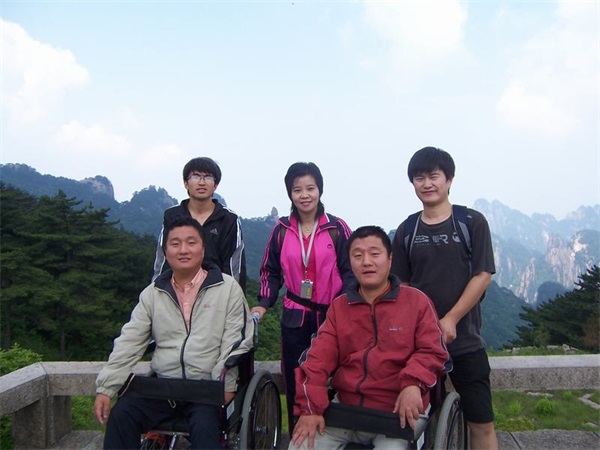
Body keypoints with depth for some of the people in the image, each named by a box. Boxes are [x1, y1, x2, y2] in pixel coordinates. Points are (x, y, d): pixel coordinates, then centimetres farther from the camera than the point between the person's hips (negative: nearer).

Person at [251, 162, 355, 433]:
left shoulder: (337, 228, -3)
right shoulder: (281, 230, 4)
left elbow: (350, 271, 0)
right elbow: (271, 271, 11)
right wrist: (263, 304, 1)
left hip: (330, 317, -2)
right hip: (294, 319, 2)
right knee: (295, 386, 8)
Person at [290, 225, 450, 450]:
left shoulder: (416, 300, 1)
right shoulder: (339, 306, 10)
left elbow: (432, 351, -2)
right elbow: (318, 358, 2)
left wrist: (413, 383, -22)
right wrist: (309, 407, -10)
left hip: (398, 413, -2)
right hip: (346, 409, 3)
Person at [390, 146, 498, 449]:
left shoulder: (472, 222, -1)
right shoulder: (406, 230, 6)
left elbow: (483, 275, -6)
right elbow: (402, 285, 8)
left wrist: (450, 320, -13)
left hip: (465, 340, -2)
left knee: (481, 423, 2)